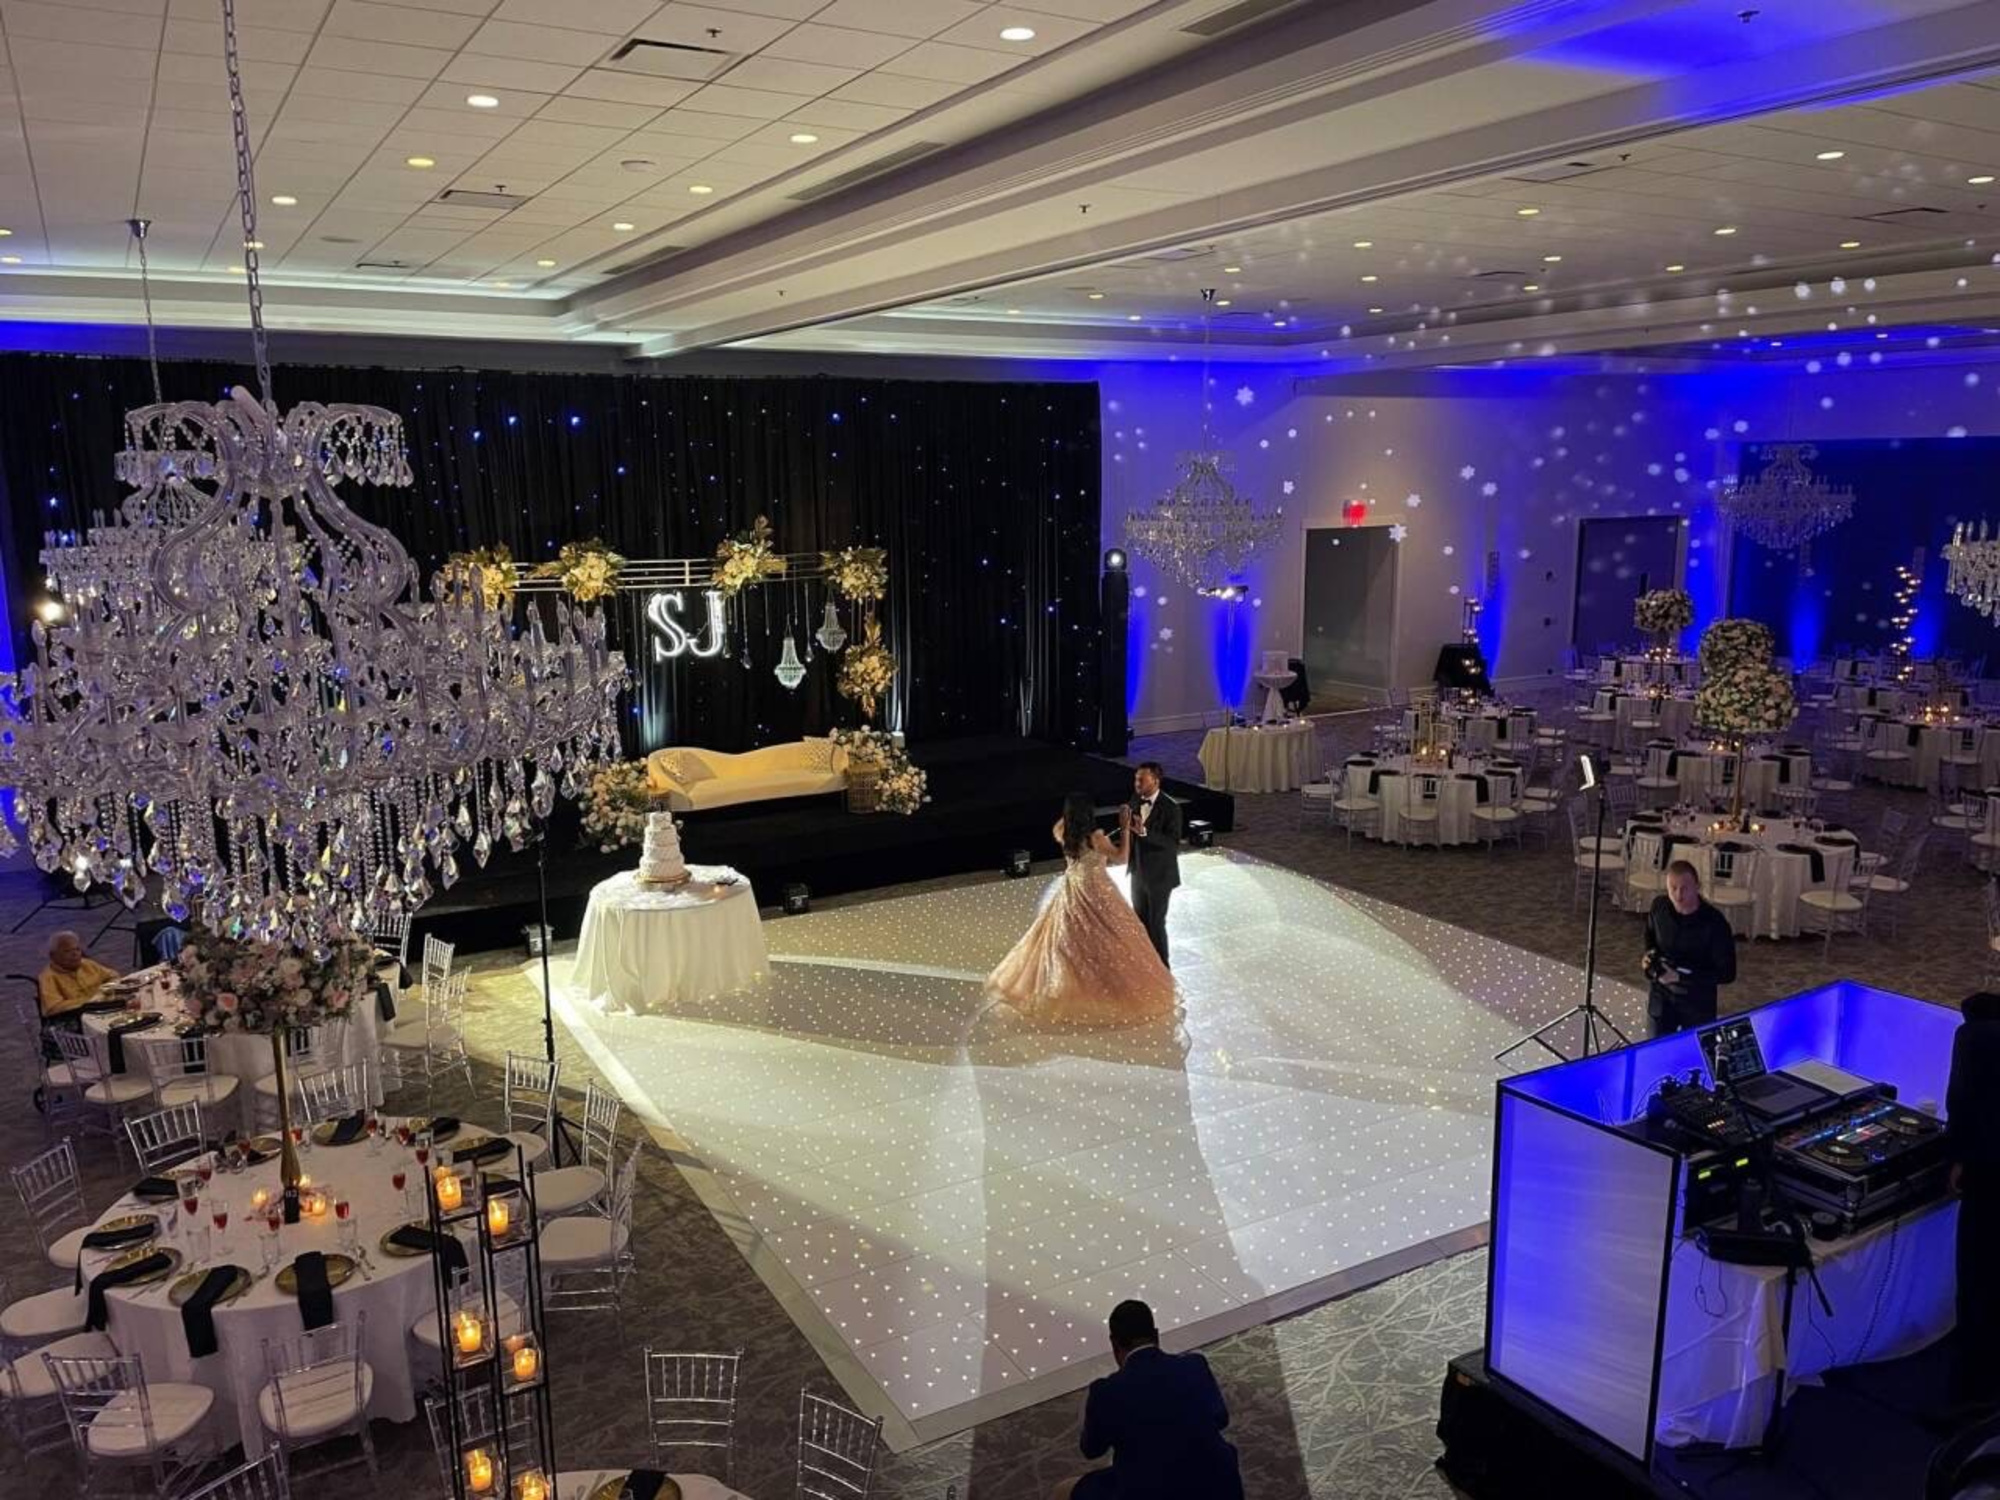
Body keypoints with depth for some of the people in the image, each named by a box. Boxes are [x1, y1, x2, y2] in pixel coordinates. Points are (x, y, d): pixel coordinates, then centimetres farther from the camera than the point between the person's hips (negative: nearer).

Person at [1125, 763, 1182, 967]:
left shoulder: (1170, 807, -20)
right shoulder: (1136, 800, 0)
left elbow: (1174, 843, -26)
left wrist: (1144, 832, -35)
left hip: (1159, 875, -7)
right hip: (1138, 872, 7)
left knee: (1156, 923, 1)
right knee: (1140, 920, 17)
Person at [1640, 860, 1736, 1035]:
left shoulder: (1715, 923, -23)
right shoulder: (1659, 906, -10)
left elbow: (1727, 974, -18)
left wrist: (1680, 977, -24)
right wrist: (1650, 954, -8)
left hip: (1698, 1003, -3)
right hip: (1661, 998, 3)